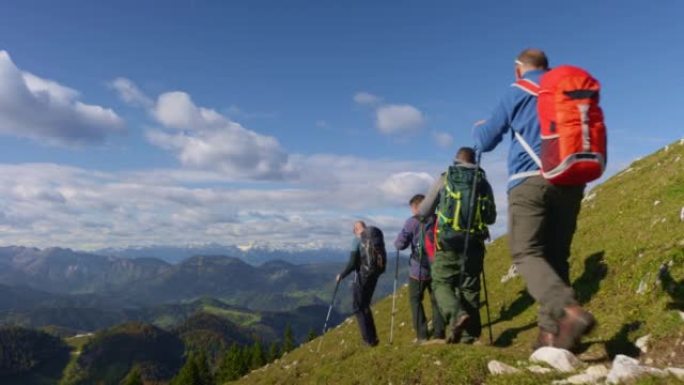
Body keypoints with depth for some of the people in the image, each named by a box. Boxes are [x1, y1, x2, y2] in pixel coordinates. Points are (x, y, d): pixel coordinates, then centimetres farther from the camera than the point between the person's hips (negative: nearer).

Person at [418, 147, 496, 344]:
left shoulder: (444, 179, 3)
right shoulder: (484, 182, 10)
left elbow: (423, 212, 7)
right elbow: (491, 218, 17)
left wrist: (437, 208, 29)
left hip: (448, 243, -3)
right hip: (474, 244, 3)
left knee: (441, 283, 6)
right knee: (469, 288, 9)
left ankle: (457, 315, -21)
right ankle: (469, 336, 8)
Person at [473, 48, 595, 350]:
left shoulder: (517, 93, 7)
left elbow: (485, 142, 11)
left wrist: (478, 128, 33)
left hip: (530, 181, -5)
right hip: (570, 182, 5)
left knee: (527, 254, -7)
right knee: (556, 256, 8)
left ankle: (569, 310, -30)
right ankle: (552, 332, 3)